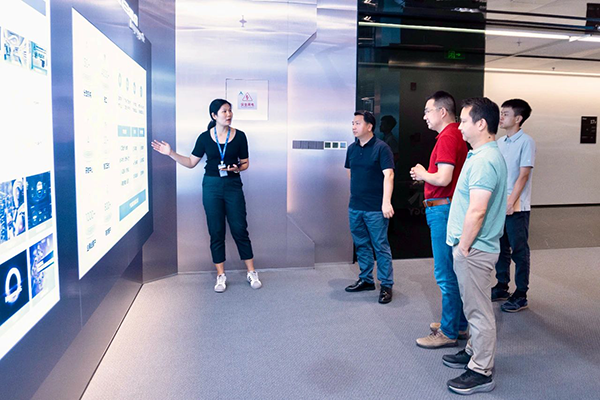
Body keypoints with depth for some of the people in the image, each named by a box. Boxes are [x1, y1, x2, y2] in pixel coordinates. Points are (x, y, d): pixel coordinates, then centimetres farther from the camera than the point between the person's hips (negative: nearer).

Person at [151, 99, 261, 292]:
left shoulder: (239, 136, -1)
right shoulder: (205, 137, 1)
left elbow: (245, 163, 7)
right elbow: (191, 162, 6)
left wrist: (237, 168, -15)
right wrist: (171, 153, -5)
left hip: (233, 185, -1)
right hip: (211, 186, 1)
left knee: (240, 229, 0)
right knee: (216, 232, 5)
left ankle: (252, 272, 13)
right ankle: (220, 276, 17)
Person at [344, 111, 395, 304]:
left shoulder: (381, 148, -10)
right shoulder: (352, 148, 8)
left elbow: (388, 175, -18)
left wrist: (386, 202, -27)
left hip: (375, 208, -6)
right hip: (354, 207, 6)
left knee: (381, 246, 1)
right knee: (361, 245, 15)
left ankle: (386, 285, 12)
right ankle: (365, 280, 29)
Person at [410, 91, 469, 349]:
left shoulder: (448, 137, -16)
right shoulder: (455, 135, 17)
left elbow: (443, 178, -25)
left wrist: (422, 174, -7)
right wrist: (424, 175, 10)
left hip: (443, 209, -11)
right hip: (446, 208, 11)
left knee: (446, 274, -2)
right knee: (455, 272, 17)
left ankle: (449, 332, 8)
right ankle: (460, 324, 29)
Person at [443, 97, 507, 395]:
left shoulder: (484, 160, -22)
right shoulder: (485, 155, 12)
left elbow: (476, 211, -27)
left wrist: (463, 247, -18)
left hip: (474, 250, -10)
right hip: (473, 247, 10)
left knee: (478, 310, 2)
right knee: (474, 306, 22)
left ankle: (481, 373, 15)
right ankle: (474, 352, 38)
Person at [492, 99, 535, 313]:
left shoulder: (526, 142, -9)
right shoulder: (499, 142, 10)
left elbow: (523, 175, -14)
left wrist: (511, 202, -19)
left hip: (517, 207, -7)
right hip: (498, 205, 7)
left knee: (519, 251, 3)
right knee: (501, 248, 15)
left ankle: (521, 295, 13)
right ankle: (501, 288, 28)